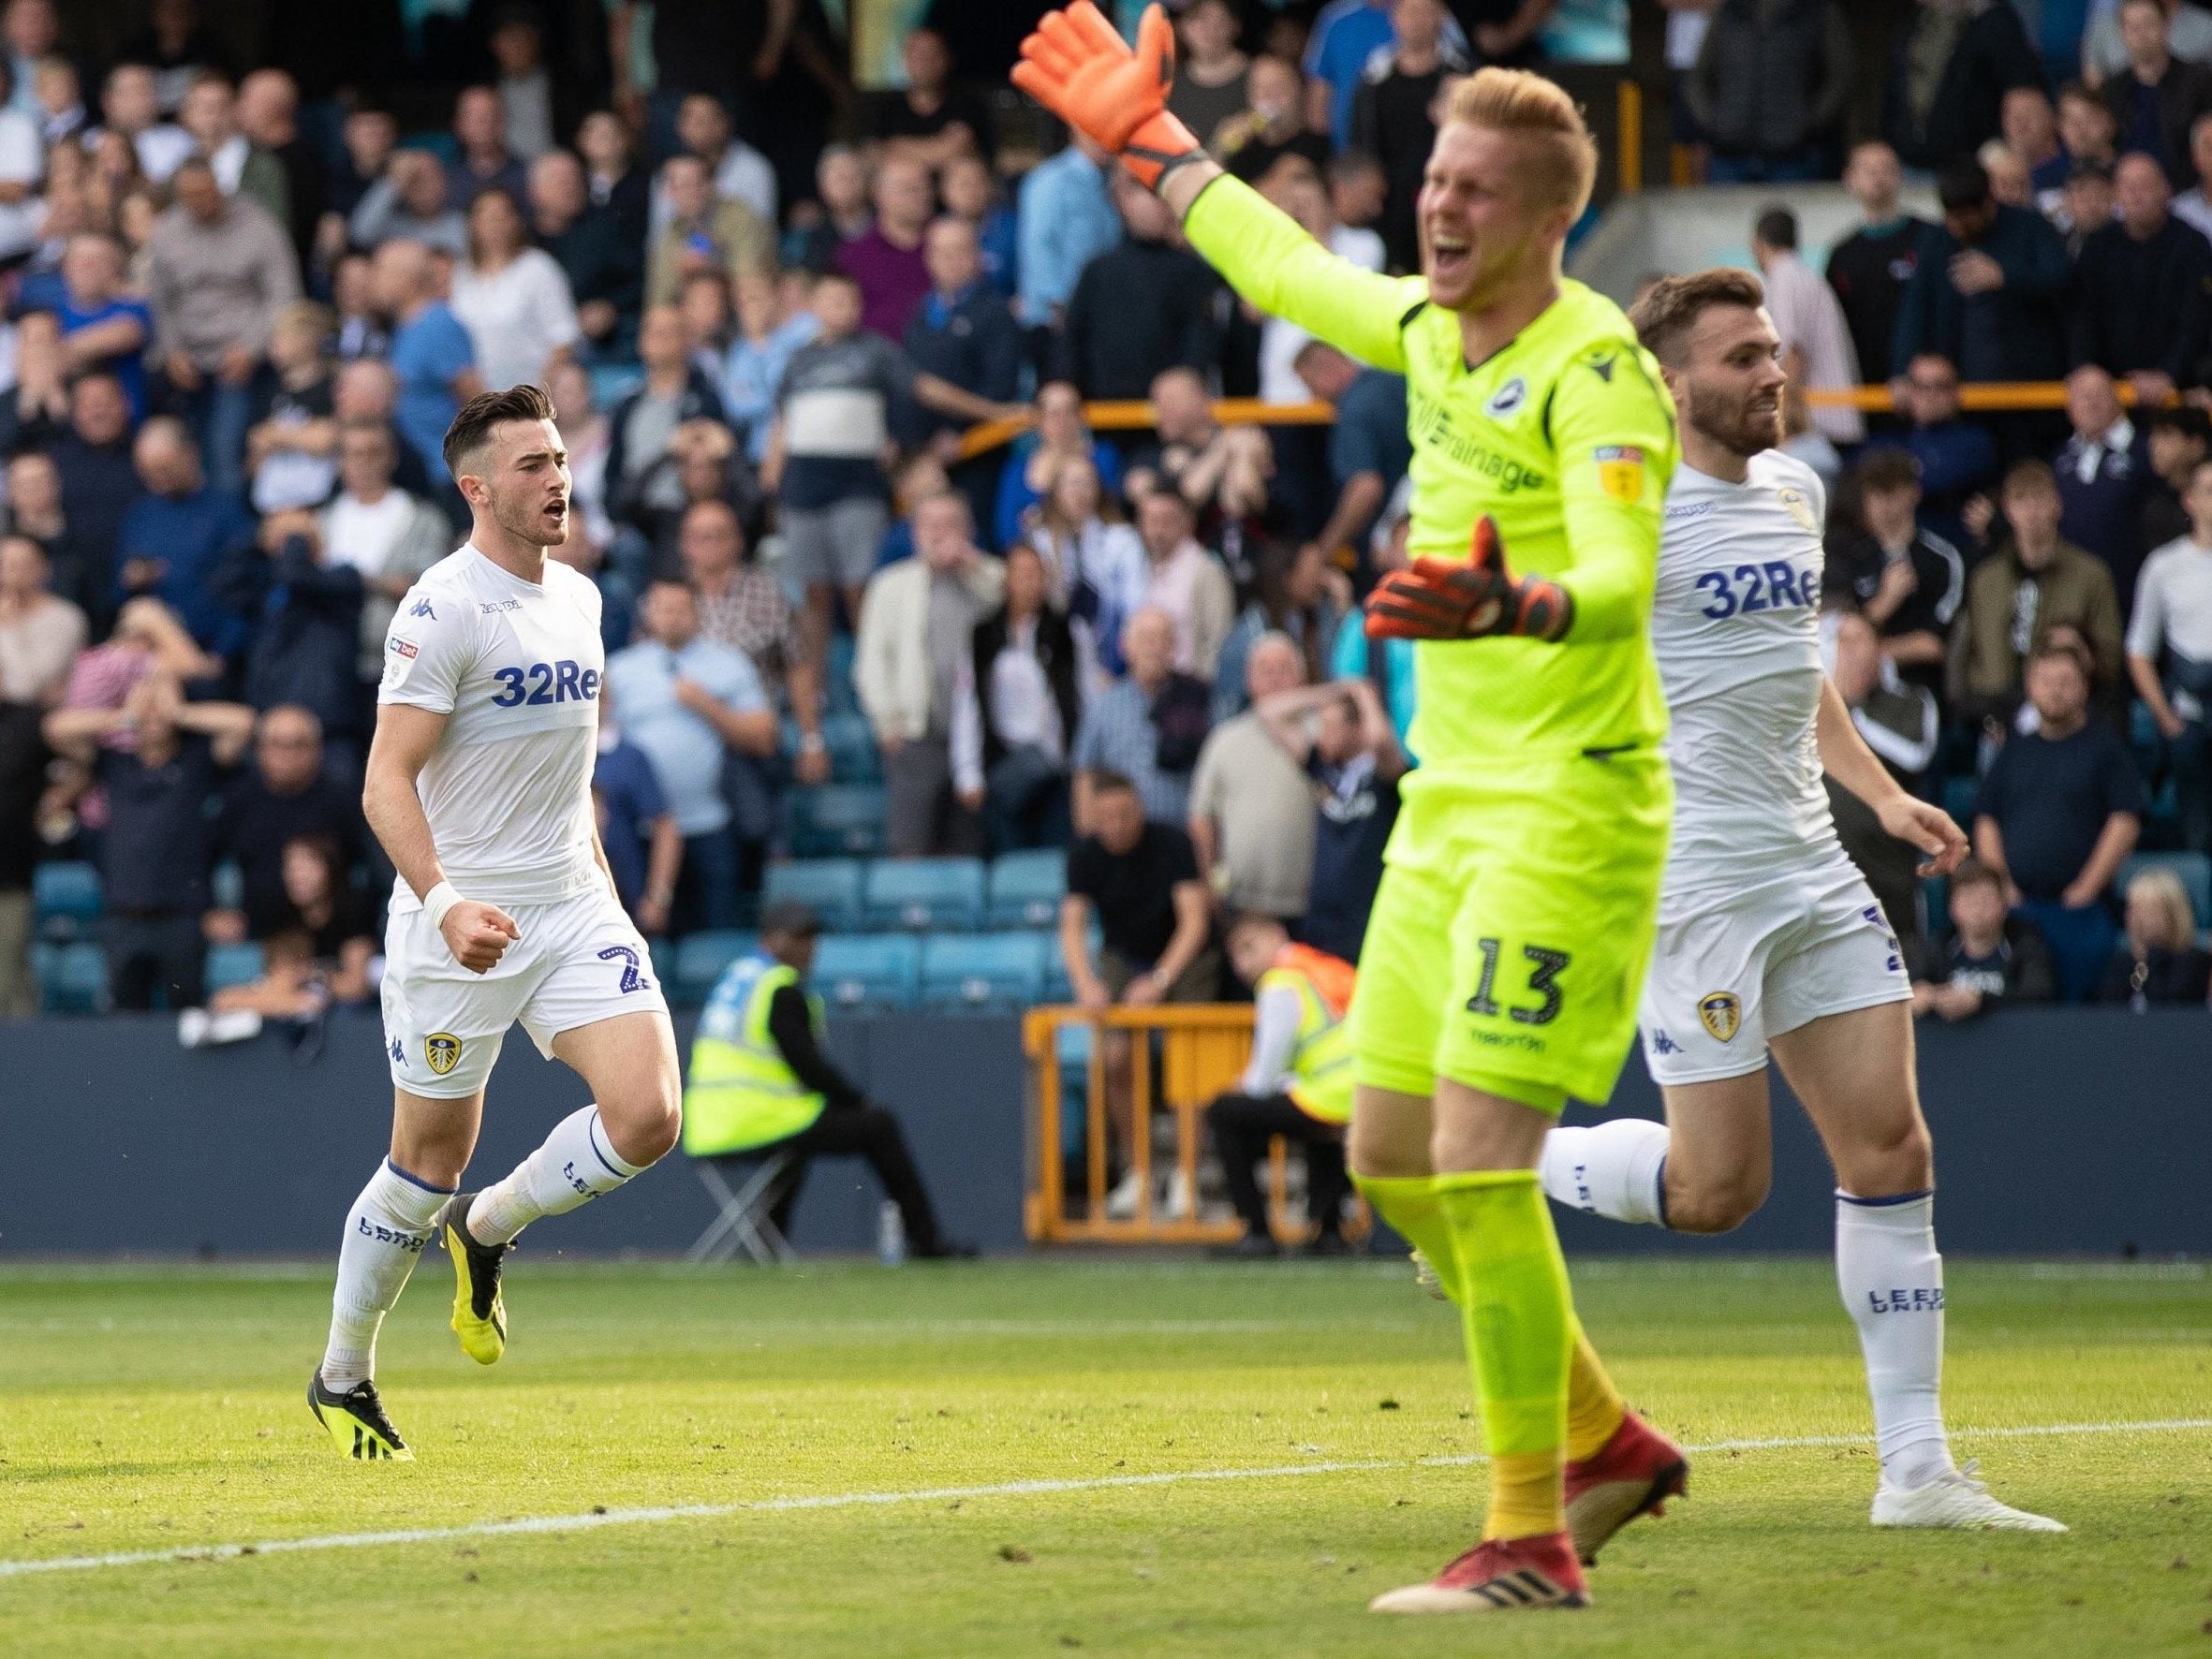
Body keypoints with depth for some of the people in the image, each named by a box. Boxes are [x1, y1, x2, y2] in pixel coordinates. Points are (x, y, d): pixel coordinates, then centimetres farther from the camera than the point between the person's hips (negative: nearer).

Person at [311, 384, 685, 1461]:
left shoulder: (579, 599, 11)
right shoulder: (445, 609, -14)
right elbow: (386, 779, -20)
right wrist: (443, 901, -33)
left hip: (573, 909, 6)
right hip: (460, 921, -6)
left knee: (645, 1116, -13)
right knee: (430, 1161, 3)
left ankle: (487, 1230, 15)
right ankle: (343, 1378, 24)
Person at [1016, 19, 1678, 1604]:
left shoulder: (1594, 369, -16)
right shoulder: (1428, 330, 9)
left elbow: (1621, 578, -31)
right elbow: (1284, 267, 31)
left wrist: (1510, 611, -52)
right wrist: (1150, 141, 40)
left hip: (1569, 805, -9)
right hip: (1449, 801, 9)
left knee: (1480, 1158, -16)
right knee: (1394, 1154, 11)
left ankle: (1531, 1539, -9)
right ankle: (1601, 1441, 28)